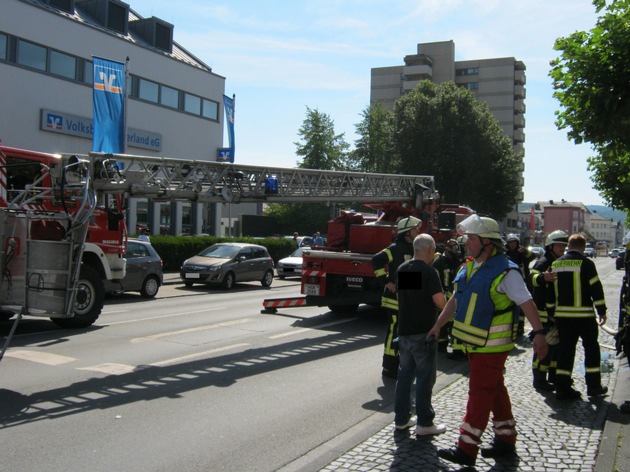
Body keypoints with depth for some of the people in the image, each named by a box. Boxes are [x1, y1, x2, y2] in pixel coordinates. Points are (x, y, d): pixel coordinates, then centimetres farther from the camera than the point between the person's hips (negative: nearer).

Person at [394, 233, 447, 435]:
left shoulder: (401, 269, 6)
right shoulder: (428, 271, -16)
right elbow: (441, 302, -19)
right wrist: (443, 300, 2)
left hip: (404, 330, 7)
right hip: (423, 332, -7)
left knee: (405, 374, 14)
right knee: (425, 376, 2)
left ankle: (401, 418, 20)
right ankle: (424, 423, 7)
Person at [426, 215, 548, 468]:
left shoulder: (505, 271, -17)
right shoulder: (469, 267, 9)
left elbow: (526, 303, -20)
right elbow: (456, 299, 18)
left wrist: (538, 332, -28)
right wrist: (438, 324, 19)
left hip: (492, 344, -8)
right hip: (474, 343, 8)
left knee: (480, 393, -4)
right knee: (495, 390, 17)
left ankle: (467, 449, 1)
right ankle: (506, 440, 29)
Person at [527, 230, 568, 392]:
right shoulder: (543, 262, -14)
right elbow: (533, 277, -33)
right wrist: (543, 277, -53)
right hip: (544, 311, -9)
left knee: (556, 344, 17)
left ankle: (554, 375, 30)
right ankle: (539, 379, 1)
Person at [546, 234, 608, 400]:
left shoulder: (555, 264, 7)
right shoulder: (586, 263, -9)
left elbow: (550, 291, 10)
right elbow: (596, 288, -10)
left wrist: (552, 312, 17)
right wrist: (602, 311, -2)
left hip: (562, 314, 4)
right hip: (584, 314, -4)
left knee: (565, 349, 8)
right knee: (591, 348, 11)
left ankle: (563, 388, 7)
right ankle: (593, 385, 15)